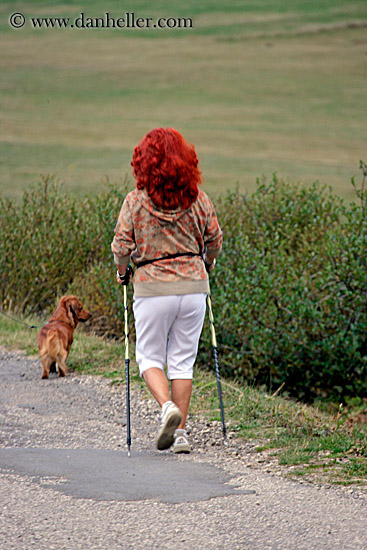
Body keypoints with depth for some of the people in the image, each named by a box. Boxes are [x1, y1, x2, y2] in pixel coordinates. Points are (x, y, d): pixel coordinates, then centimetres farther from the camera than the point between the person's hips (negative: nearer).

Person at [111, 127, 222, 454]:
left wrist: (122, 272, 13)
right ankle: (181, 433, 8)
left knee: (150, 357, 11)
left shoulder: (136, 201, -6)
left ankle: (167, 406, -16)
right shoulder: (198, 199, 0)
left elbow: (122, 245, -7)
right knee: (183, 360, 10)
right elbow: (215, 240, 7)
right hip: (193, 286, 2)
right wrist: (206, 266, 27)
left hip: (152, 288, -2)